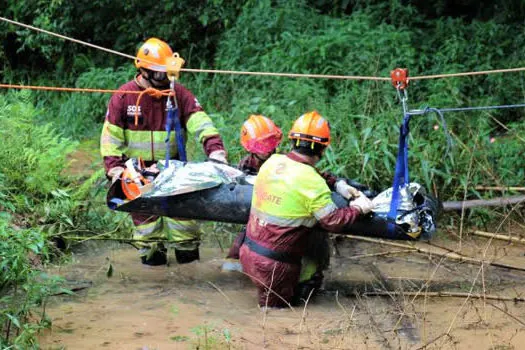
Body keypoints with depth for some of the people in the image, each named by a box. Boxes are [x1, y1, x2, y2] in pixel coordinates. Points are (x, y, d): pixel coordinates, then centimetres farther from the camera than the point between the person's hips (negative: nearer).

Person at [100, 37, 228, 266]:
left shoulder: (179, 94, -3)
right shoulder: (123, 97, -7)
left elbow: (200, 123, -12)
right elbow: (111, 137, -4)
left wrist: (215, 150, -28)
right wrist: (115, 170, -13)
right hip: (138, 168, -1)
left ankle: (186, 247, 13)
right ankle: (152, 251, 18)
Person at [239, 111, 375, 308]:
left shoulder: (272, 162, -2)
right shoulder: (313, 184, -22)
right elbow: (333, 222, -14)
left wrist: (337, 184, 13)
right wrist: (358, 208, 2)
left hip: (248, 251, 6)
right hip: (274, 265, -6)